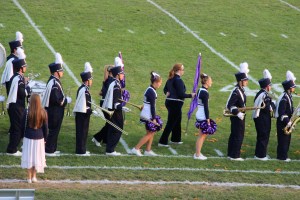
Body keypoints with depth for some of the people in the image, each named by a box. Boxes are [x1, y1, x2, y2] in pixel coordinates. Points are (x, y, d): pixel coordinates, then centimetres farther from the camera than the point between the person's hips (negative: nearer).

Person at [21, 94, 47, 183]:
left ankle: (29, 177, 9)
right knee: (37, 157, 13)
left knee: (29, 157, 7)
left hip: (28, 138, -1)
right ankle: (34, 176, 16)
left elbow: (23, 126, -3)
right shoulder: (43, 112, -6)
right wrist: (45, 138, 12)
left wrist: (22, 135, 12)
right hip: (39, 138, 1)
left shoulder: (27, 112, -11)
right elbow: (45, 127, 1)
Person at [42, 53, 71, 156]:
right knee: (54, 130, -1)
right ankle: (49, 150, 7)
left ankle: (52, 149, 27)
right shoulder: (54, 83, -24)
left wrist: (64, 99, 10)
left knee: (54, 130, 18)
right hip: (55, 112, -10)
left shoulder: (53, 81, 8)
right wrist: (67, 100, -13)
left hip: (55, 111, 10)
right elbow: (57, 100, -26)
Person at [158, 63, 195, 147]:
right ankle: (162, 142, -2)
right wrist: (191, 95, -10)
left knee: (177, 121, 24)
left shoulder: (170, 79, 10)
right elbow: (181, 94, -21)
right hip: (176, 103, -10)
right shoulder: (178, 80, -19)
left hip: (169, 102, 10)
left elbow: (165, 89, 20)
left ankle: (175, 139, 35)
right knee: (171, 123, -3)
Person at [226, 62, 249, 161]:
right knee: (238, 136, -3)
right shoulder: (236, 92, -22)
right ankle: (235, 156, 3)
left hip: (239, 116, 10)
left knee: (234, 135, 16)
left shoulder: (241, 90, 7)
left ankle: (231, 154, 24)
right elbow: (229, 105, -24)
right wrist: (238, 113, -26)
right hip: (237, 118, -10)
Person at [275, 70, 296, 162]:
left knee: (287, 139, 14)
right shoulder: (284, 98, -21)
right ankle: (282, 156, 6)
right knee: (283, 139, -1)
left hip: (287, 121, 10)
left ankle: (283, 155, 22)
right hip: (283, 123, -10)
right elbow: (281, 113, -24)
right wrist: (287, 121, -23)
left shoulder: (288, 95, 9)